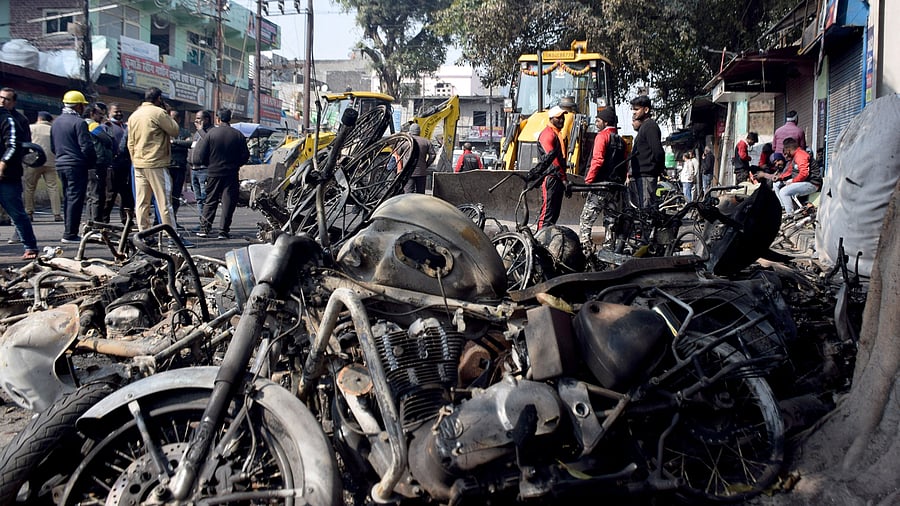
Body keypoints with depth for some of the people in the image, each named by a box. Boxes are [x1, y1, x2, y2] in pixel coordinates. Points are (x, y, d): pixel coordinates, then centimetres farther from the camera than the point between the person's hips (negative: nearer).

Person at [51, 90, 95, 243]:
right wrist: (92, 160, -2)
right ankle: (70, 234, -6)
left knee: (67, 198, 15)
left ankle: (68, 231, 20)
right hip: (76, 166, -8)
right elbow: (86, 147, -17)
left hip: (60, 164, 8)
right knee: (75, 199, -5)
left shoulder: (56, 122, 13)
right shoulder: (79, 122, -13)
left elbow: (53, 146, 18)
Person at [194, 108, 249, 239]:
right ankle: (224, 231, 1)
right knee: (229, 202, 4)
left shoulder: (211, 133, -5)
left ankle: (204, 228, 10)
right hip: (231, 174, 0)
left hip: (213, 173, 0)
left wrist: (209, 164, 13)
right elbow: (245, 156, 1)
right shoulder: (238, 135, -2)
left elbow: (200, 156, -6)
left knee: (210, 201, 11)